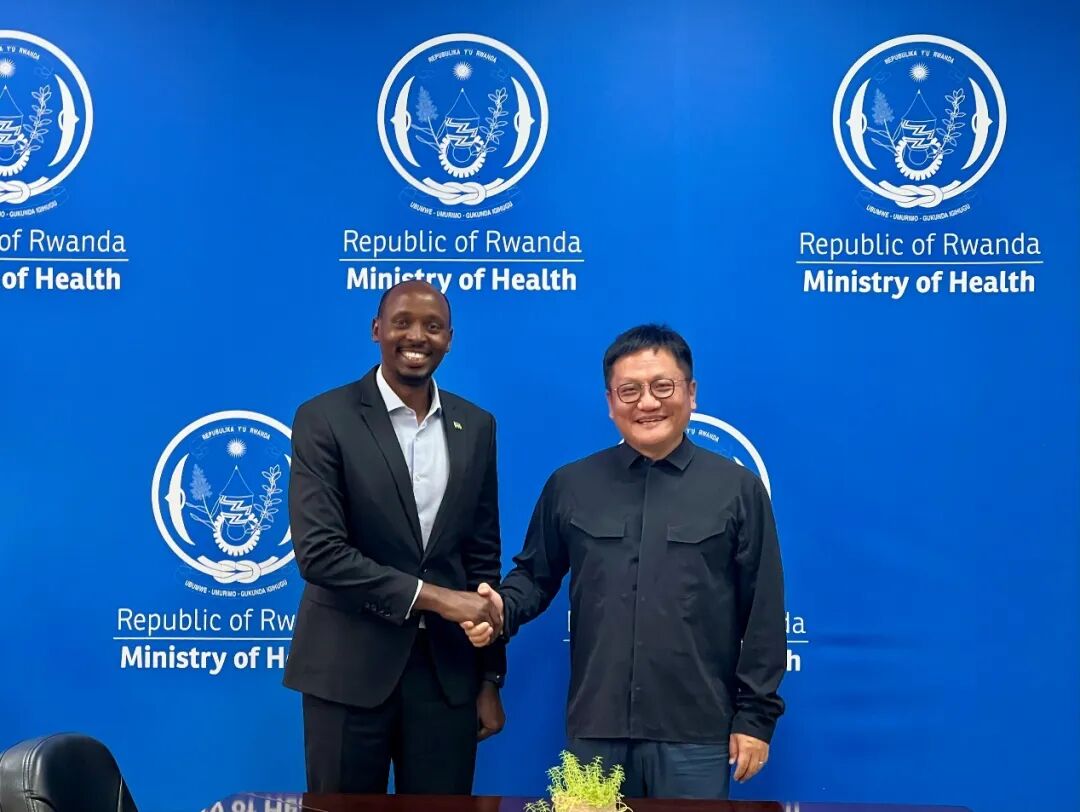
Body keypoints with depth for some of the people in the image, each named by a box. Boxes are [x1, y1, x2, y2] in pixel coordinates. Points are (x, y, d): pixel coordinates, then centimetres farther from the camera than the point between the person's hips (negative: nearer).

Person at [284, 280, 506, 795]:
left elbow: (483, 555, 9)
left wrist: (490, 678, 7)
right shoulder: (325, 419, -6)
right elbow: (318, 551, -14)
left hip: (448, 669, 3)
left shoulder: (475, 426, 7)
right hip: (350, 667, -3)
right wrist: (431, 596, -18)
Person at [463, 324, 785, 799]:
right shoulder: (569, 485, 6)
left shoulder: (738, 489, 1)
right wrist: (503, 609, -7)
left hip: (696, 731, -1)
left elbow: (763, 613, 1)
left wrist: (755, 715, -2)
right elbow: (536, 574, 14)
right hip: (595, 728, 2)